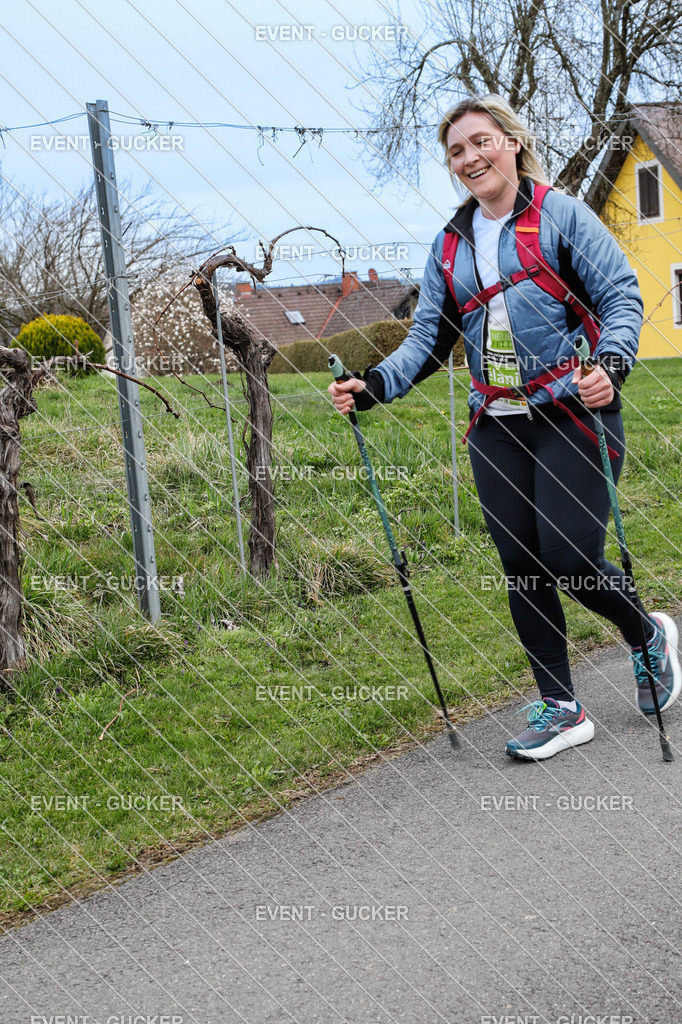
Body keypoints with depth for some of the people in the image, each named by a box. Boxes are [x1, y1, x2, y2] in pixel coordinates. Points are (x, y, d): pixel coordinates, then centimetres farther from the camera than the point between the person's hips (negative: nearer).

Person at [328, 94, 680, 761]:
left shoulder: (561, 214, -1)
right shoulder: (450, 243, 14)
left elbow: (621, 297, -5)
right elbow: (429, 338, 14)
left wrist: (611, 363, -24)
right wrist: (373, 385, -2)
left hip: (573, 412, -5)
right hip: (496, 426, 5)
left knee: (570, 559, -11)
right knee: (521, 567, 4)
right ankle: (560, 708, 16)